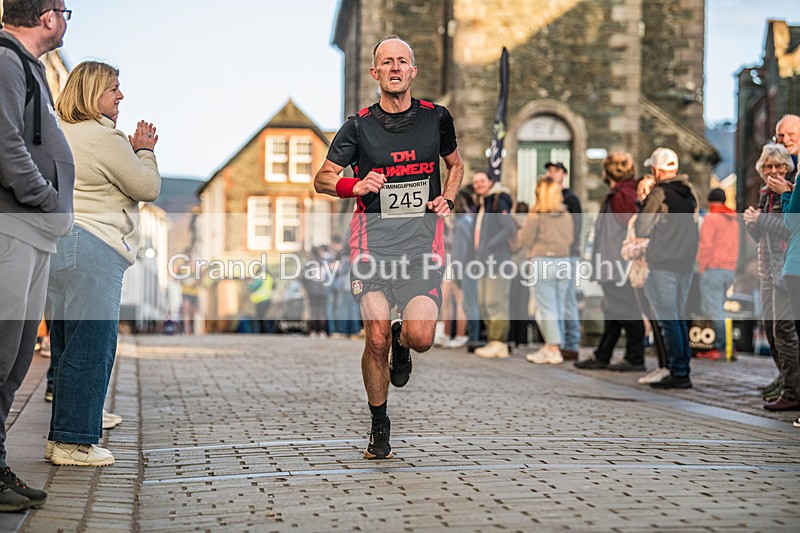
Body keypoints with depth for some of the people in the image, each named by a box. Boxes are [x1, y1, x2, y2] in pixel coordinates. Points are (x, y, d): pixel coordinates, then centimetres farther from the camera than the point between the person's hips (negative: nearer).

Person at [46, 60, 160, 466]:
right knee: (90, 347, -6)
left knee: (70, 346, 15)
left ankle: (61, 438, 21)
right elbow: (148, 188, -4)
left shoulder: (60, 135, 21)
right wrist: (144, 151, 11)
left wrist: (134, 152, 19)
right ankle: (74, 441, -4)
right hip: (91, 249, -10)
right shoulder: (103, 136, -10)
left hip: (60, 246, 10)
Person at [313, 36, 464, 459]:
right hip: (374, 234, -1)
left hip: (422, 233, 1)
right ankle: (379, 425, 12)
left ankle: (401, 338, 25)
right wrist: (356, 186, -9)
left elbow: (456, 164, 26)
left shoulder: (436, 118, 8)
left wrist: (447, 198, 7)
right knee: (376, 339, -10)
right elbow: (322, 179, 11)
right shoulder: (359, 125, 3)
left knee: (421, 338, -14)